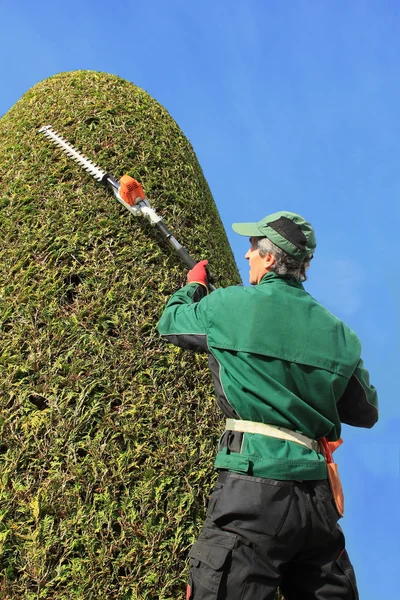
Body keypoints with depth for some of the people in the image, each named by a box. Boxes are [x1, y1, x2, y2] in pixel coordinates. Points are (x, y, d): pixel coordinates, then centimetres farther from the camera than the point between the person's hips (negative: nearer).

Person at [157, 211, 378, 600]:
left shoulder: (232, 305, -4)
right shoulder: (338, 333, 8)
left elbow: (170, 323, 15)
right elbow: (366, 413, 17)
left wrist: (194, 285, 34)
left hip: (254, 484, -5)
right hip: (319, 494, 6)